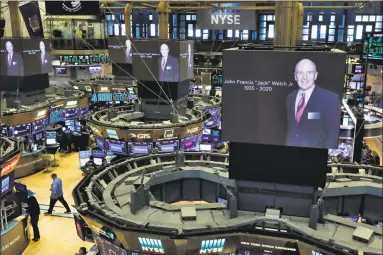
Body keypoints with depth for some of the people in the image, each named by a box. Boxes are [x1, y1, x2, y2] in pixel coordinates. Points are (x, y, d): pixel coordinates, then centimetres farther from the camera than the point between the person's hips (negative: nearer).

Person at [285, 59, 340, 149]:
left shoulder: (330, 98, -15)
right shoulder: (290, 97, 3)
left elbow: (333, 133, -14)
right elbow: (290, 128, 10)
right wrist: (288, 145, 3)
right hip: (292, 148, 5)